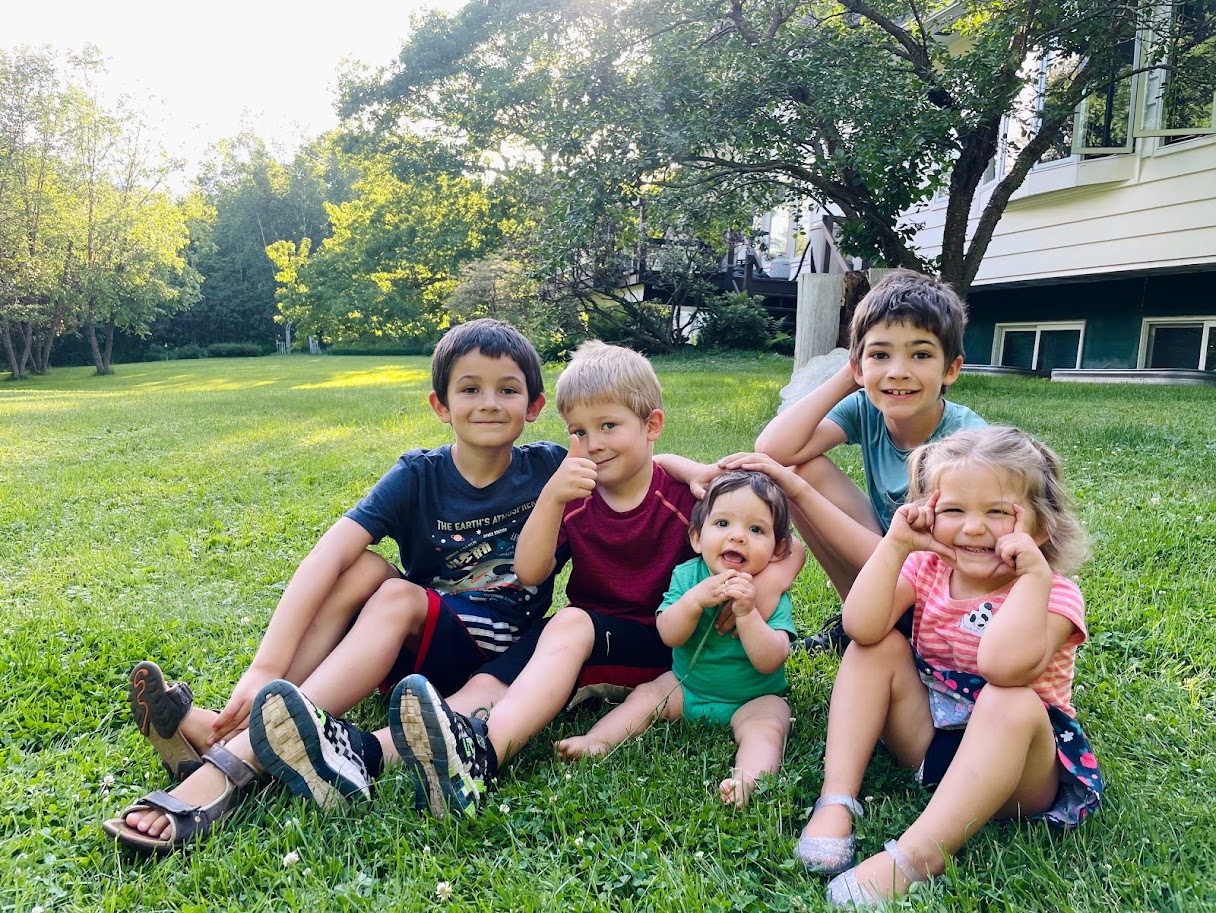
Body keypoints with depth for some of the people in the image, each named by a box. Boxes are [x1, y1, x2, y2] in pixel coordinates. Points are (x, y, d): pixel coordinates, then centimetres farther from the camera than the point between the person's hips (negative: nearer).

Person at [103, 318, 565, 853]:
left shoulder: (547, 468, -7)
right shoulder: (418, 477, -9)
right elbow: (326, 557, -22)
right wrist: (265, 668, -33)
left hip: (500, 655, -2)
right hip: (416, 644, 2)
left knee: (397, 596, -30)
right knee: (362, 568, -25)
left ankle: (232, 761, -35)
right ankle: (227, 724, -28)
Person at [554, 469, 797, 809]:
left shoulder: (774, 596, -16)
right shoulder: (687, 576, -9)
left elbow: (770, 662, -26)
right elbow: (669, 636, -16)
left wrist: (746, 612, -39)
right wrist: (694, 600, -33)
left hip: (752, 699, -4)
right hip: (687, 686, 4)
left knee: (766, 724, -29)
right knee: (645, 694, -8)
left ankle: (747, 779, -49)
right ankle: (597, 741, -8)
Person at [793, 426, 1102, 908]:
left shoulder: (1052, 594, -15)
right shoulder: (928, 567, -2)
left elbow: (1004, 667, -38)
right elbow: (861, 628, -21)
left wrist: (1033, 574, -33)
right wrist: (896, 544, -21)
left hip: (1014, 757, -4)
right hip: (927, 736, 4)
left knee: (1013, 701, -35)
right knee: (879, 646, -15)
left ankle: (913, 857, -41)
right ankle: (836, 802, -21)